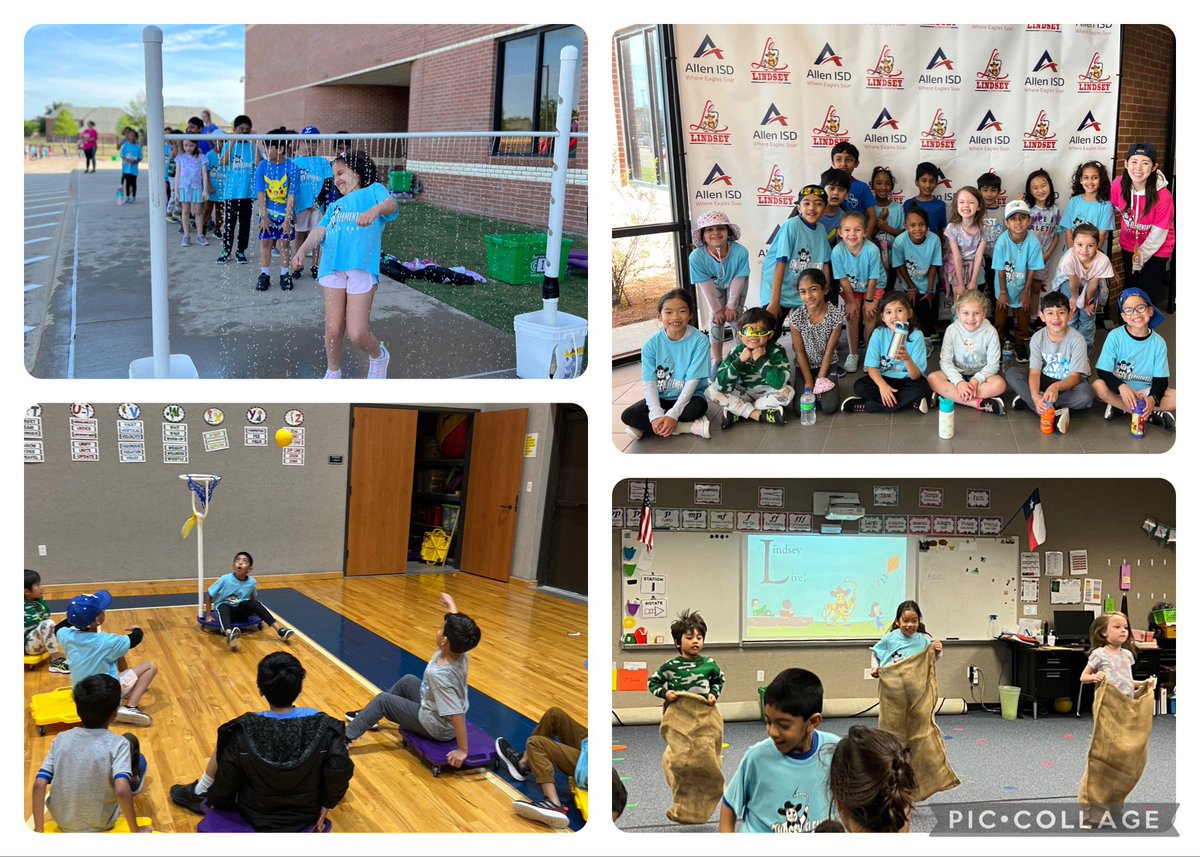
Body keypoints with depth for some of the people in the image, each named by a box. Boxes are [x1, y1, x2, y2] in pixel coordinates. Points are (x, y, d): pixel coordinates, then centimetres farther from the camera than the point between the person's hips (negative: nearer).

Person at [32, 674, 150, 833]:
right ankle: (134, 783, 46)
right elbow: (121, 791, -32)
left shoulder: (61, 739, -11)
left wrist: (39, 831, -8)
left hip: (63, 823, 3)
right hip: (100, 825, -3)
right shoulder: (118, 744, -22)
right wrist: (136, 831, -20)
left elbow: (39, 785, -15)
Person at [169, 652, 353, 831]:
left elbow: (226, 781, -12)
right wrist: (327, 803, -1)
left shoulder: (245, 731, -24)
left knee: (226, 742, 15)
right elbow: (340, 772, -21)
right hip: (308, 816, 1)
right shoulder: (323, 727, -25)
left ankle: (199, 794, 38)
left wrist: (214, 800, 10)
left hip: (256, 817, -1)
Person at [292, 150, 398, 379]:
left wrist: (376, 210, -32)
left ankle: (379, 356, 22)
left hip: (362, 268, -5)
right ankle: (333, 373, 23)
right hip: (332, 267, 5)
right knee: (333, 329, 1)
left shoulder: (373, 191, 15)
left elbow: (391, 204, -8)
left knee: (357, 334, -9)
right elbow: (320, 231, 14)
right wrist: (302, 249, -7)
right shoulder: (335, 206, 30)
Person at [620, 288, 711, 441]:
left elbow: (692, 381, -17)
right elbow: (649, 383, -11)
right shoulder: (651, 345, -8)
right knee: (628, 415, -22)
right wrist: (657, 416, -27)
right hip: (661, 398, 2)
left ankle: (644, 426, -22)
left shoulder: (699, 341, -14)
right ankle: (691, 426, -24)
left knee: (700, 406, -36)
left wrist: (672, 415, -25)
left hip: (687, 397, -2)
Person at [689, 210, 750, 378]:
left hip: (735, 285, -1)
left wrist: (731, 306, -17)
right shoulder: (696, 257, -35)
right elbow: (706, 285, -24)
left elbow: (738, 280, -24)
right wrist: (717, 309, -16)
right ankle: (716, 361, 8)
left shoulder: (740, 252, -37)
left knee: (735, 318, -7)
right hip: (714, 286, 1)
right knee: (716, 320, -6)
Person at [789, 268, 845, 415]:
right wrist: (809, 382, -12)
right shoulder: (796, 316, -19)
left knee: (830, 407, -17)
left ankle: (824, 385, 16)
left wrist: (820, 380, -13)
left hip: (827, 365, 0)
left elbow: (829, 350, -13)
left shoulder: (836, 315, -20)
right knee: (801, 408, -15)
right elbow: (800, 352, -11)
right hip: (804, 366, 0)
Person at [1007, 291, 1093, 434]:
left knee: (1086, 394, -36)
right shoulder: (1038, 338, -10)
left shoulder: (1077, 340, -18)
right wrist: (1035, 396, -38)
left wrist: (1056, 386, -45)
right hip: (1045, 380, 3)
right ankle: (1056, 413, -31)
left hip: (1068, 384, -3)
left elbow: (1075, 377, -22)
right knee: (1012, 374, -20)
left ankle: (1027, 402, -28)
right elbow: (1034, 372, -16)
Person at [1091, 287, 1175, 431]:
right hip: (1118, 389, -1)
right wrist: (1122, 387, -32)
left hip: (1146, 391, 1)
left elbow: (1160, 379, -6)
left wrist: (1153, 398, -27)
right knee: (1098, 386, -33)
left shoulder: (1158, 343, -5)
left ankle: (1118, 406, -17)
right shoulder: (1115, 336, -10)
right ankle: (1154, 414, -23)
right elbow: (1103, 371, -13)